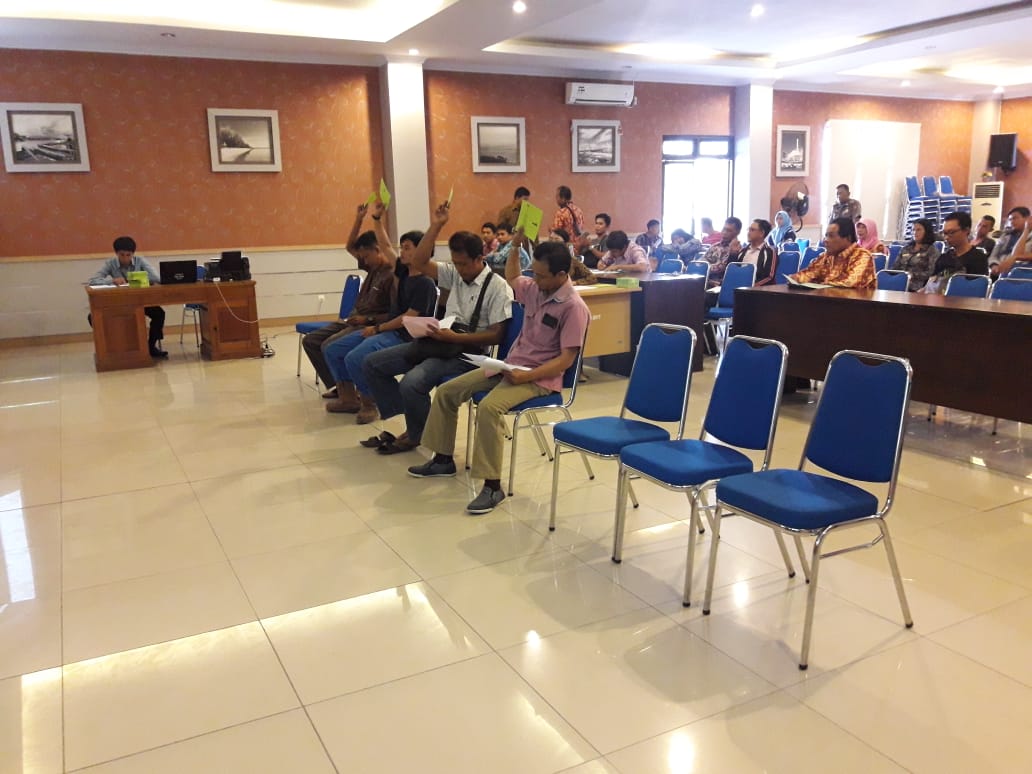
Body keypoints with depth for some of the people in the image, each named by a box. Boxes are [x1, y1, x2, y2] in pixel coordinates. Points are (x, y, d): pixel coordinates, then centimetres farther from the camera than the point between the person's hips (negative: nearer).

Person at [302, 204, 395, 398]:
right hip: (353, 320, 10)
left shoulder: (393, 275, -16)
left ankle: (348, 394, -16)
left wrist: (368, 319, -21)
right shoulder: (373, 268, 10)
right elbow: (351, 247, 21)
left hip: (371, 326, -10)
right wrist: (359, 219, 9)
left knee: (329, 346, -28)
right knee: (310, 341, 4)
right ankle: (337, 386, 4)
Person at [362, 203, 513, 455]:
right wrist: (435, 227, -1)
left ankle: (415, 435, 0)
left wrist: (455, 337, -23)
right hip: (438, 342, 8)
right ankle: (409, 420, 7)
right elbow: (419, 263, 7)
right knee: (372, 364, 2)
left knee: (412, 383, -31)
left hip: (466, 352, -8)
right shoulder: (454, 274, 9)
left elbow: (497, 335, -15)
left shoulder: (498, 288, -11)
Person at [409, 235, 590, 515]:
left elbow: (566, 359, -21)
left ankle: (493, 486, -26)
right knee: (446, 391, 3)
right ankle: (443, 459, 17)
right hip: (510, 366, 9)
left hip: (540, 377, -8)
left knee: (489, 407, -34)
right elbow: (511, 278, 29)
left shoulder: (573, 307, -18)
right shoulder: (535, 289, 5)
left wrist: (526, 376, -27)